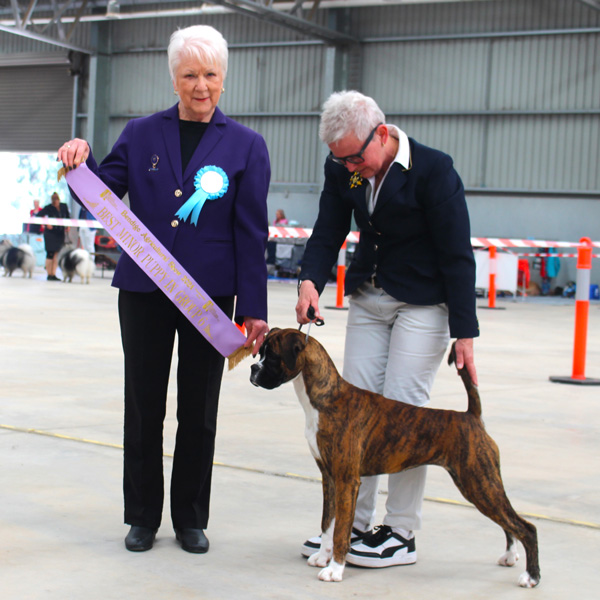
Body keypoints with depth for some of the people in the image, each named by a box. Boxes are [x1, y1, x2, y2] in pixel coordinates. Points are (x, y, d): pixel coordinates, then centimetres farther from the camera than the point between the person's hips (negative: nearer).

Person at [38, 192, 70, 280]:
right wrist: (46, 224, -20)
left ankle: (53, 274, 7)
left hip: (60, 233, 4)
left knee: (57, 253, 3)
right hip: (50, 233, -4)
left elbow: (68, 217, 17)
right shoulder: (48, 208, -8)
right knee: (50, 253, -5)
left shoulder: (64, 206, 3)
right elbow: (38, 216, -9)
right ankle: (49, 275, 0)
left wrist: (67, 226, 2)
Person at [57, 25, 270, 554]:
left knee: (199, 412, 8)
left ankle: (191, 519, 22)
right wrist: (81, 161, -15)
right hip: (145, 292, 1)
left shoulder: (246, 146, 2)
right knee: (143, 407, 7)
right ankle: (143, 516, 21)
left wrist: (254, 308, -4)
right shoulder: (141, 134, 5)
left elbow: (252, 233, 0)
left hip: (210, 296, -1)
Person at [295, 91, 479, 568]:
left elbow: (457, 255, -18)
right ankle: (353, 523, 13)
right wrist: (311, 282, -19)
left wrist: (464, 334, -19)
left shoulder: (434, 170, -20)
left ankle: (402, 534, 3)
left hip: (423, 304, -6)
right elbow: (328, 233, 2)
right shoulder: (343, 171, -4)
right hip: (368, 297, 6)